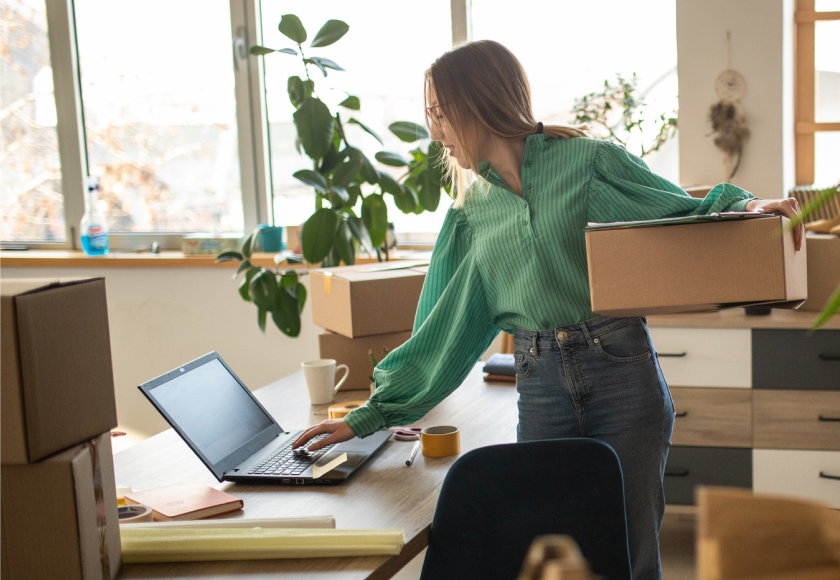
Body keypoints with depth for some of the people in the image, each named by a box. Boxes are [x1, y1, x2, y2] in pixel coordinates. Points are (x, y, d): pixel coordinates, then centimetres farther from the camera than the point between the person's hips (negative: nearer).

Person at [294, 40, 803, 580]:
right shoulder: (473, 213, 13)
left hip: (621, 373, -3)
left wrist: (745, 207, -19)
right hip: (541, 388, 4)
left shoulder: (589, 161, 0)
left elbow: (690, 217, 3)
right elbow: (446, 330, 13)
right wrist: (370, 415, 11)